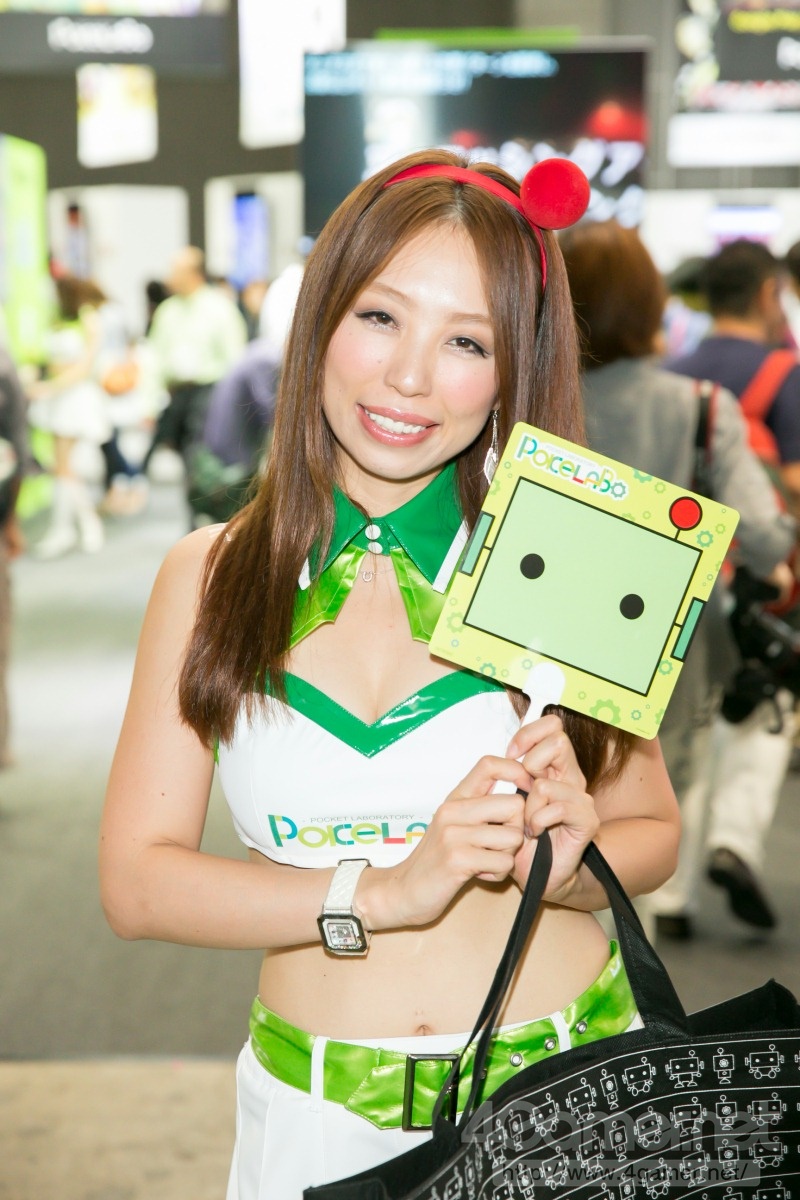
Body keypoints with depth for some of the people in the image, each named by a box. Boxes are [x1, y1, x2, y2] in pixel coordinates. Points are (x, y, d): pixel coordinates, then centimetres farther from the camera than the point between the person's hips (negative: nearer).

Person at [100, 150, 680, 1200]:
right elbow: (136, 880, -8)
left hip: (566, 1103, 0)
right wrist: (385, 891, -18)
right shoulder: (209, 579, -4)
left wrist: (565, 862, -19)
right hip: (323, 1113, 0)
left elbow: (652, 831, 3)